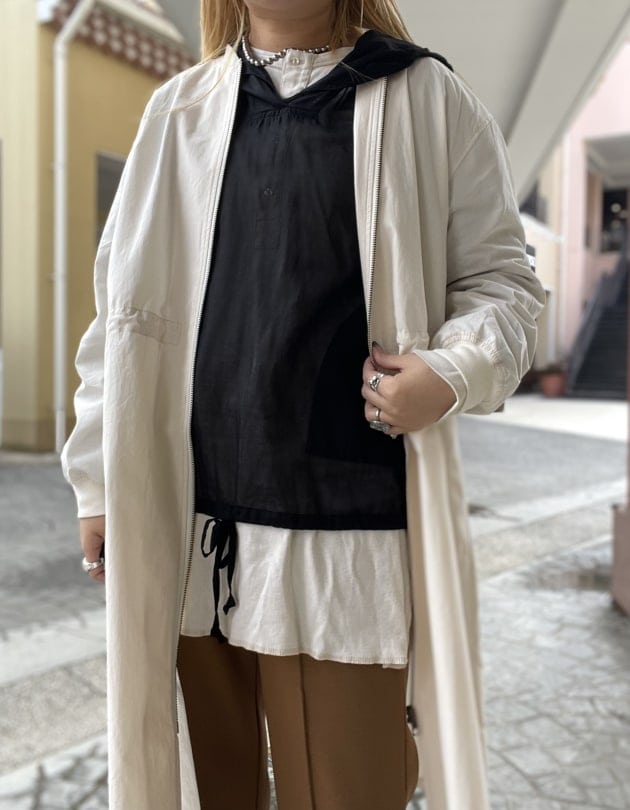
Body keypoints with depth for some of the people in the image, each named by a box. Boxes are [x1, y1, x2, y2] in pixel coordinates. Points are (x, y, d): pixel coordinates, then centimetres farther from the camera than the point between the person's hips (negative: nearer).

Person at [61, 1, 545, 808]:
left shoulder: (427, 100, 6)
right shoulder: (178, 109, 13)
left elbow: (498, 276, 7)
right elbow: (125, 303, 12)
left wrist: (457, 368, -15)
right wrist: (99, 481, 10)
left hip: (348, 529, -2)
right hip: (186, 520, 3)